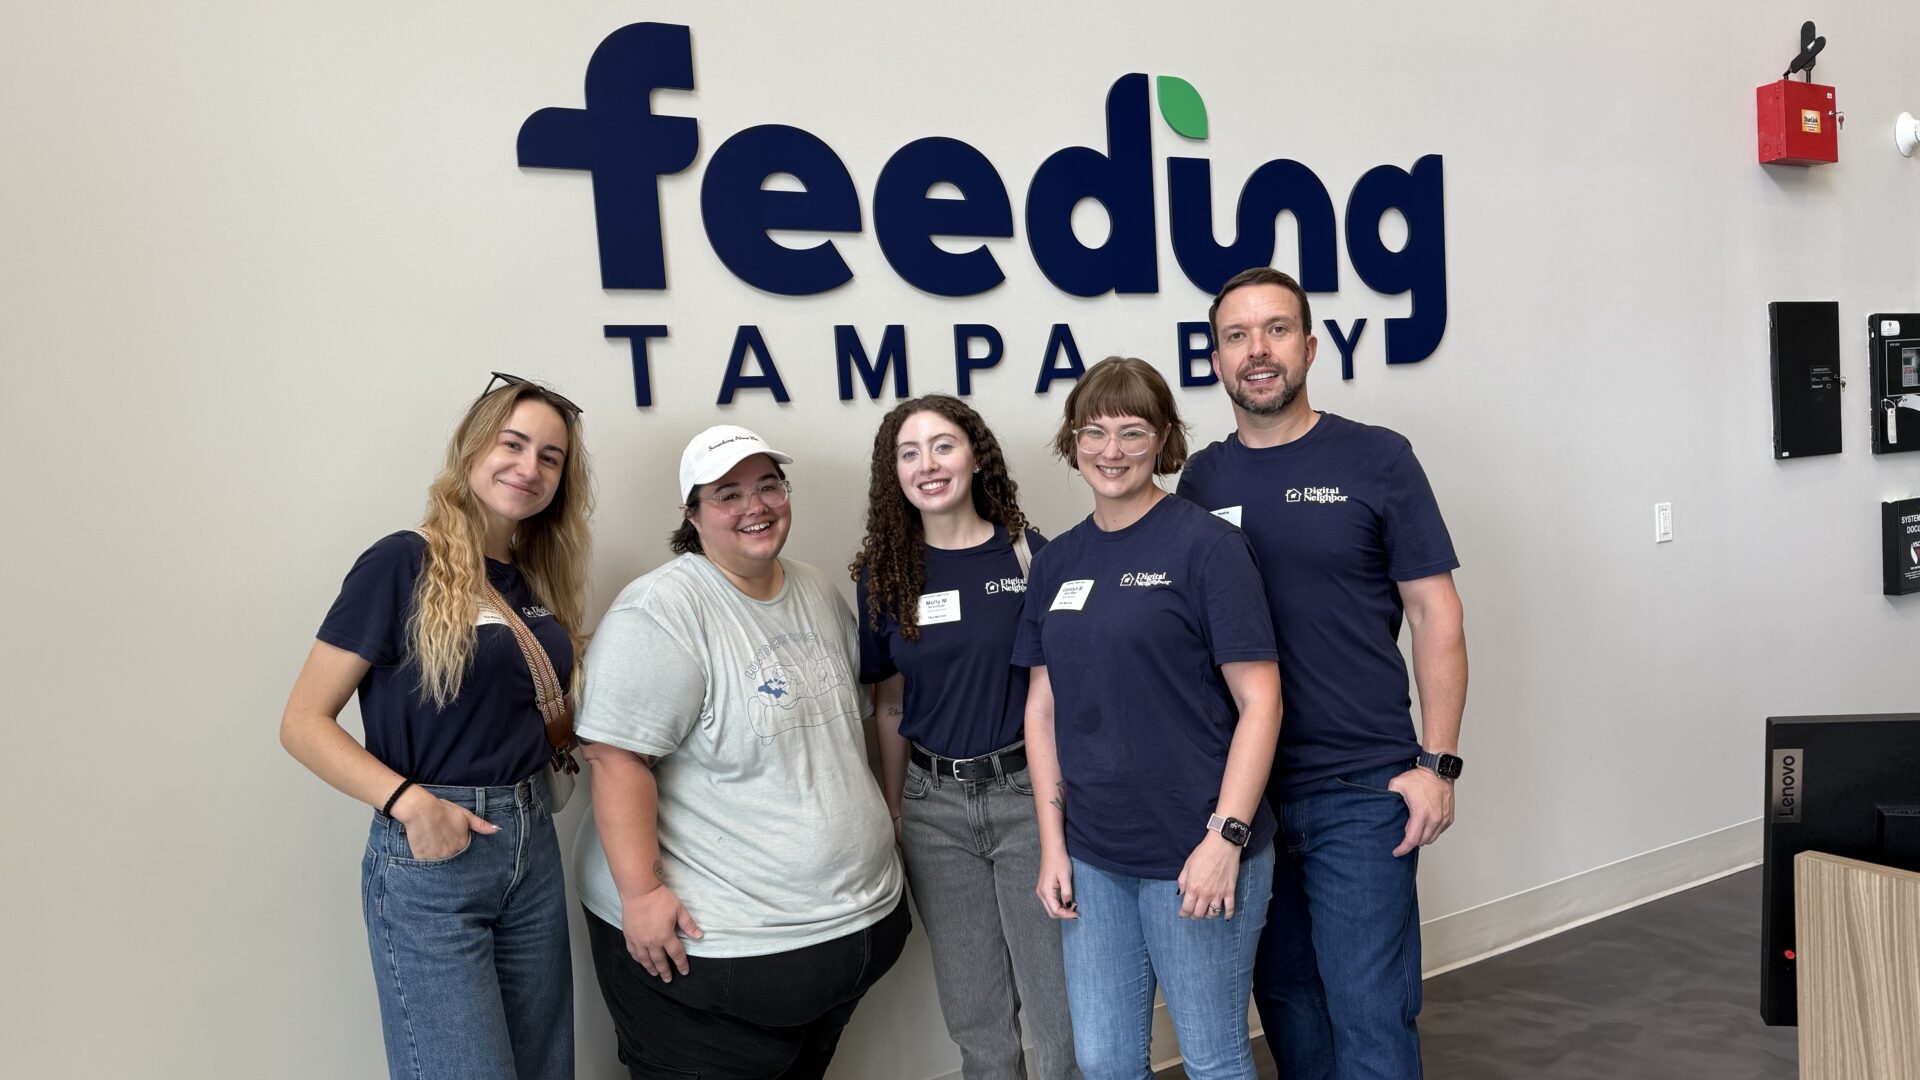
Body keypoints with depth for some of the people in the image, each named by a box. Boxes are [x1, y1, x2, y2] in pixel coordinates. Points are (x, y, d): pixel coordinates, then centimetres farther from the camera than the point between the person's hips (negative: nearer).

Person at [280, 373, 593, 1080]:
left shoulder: (540, 580, 8)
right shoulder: (403, 564, -11)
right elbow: (303, 723, -11)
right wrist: (409, 801, -22)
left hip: (533, 848, 7)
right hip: (430, 862, -7)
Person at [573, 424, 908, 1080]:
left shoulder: (821, 595, 8)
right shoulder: (663, 611, -17)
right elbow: (618, 759, -22)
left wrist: (880, 833, 18)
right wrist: (641, 893, -25)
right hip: (707, 938, -7)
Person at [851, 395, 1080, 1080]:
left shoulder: (1028, 553, -7)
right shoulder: (884, 573, 2)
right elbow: (890, 705, 9)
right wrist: (892, 814, 10)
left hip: (1026, 791, -3)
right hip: (934, 804, 3)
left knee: (1059, 1006, 4)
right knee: (974, 1014, 15)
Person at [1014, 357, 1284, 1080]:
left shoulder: (1205, 545, -9)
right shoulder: (1058, 560, 7)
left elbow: (1259, 700, -12)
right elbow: (1043, 705, 9)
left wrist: (1226, 836, -16)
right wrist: (1052, 843, 5)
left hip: (1196, 855, -5)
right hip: (1092, 858, 5)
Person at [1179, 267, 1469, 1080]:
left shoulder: (1375, 460, -3)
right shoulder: (1202, 478, 6)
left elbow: (1435, 614, -3)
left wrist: (1436, 762, -9)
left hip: (1361, 791, -3)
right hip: (1242, 791, 4)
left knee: (1369, 1015, 1)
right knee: (1284, 999, 16)